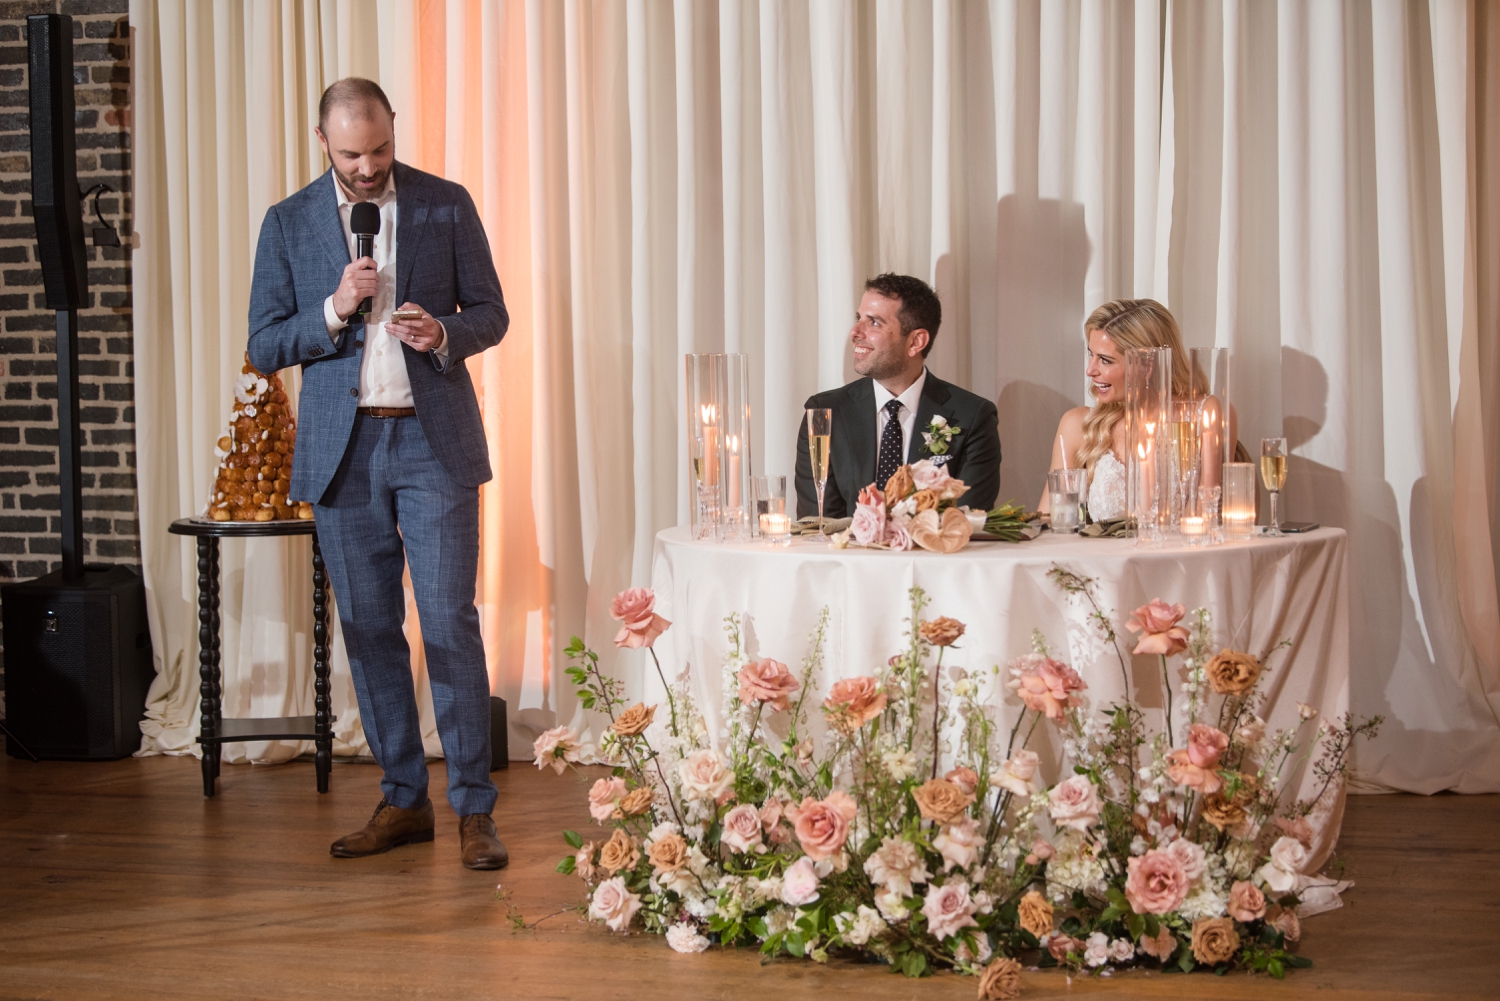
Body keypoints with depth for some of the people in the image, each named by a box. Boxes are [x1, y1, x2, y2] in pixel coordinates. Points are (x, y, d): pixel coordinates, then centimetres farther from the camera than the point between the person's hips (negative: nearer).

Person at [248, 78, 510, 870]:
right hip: (343, 448, 2)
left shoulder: (447, 206, 3)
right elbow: (264, 346, 3)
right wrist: (334, 311, -14)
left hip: (433, 442, -2)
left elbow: (490, 313, 6)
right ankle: (402, 799, 17)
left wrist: (444, 333, -15)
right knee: (369, 626, 6)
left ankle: (473, 808, -1)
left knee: (449, 620, -6)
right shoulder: (288, 224, 5)